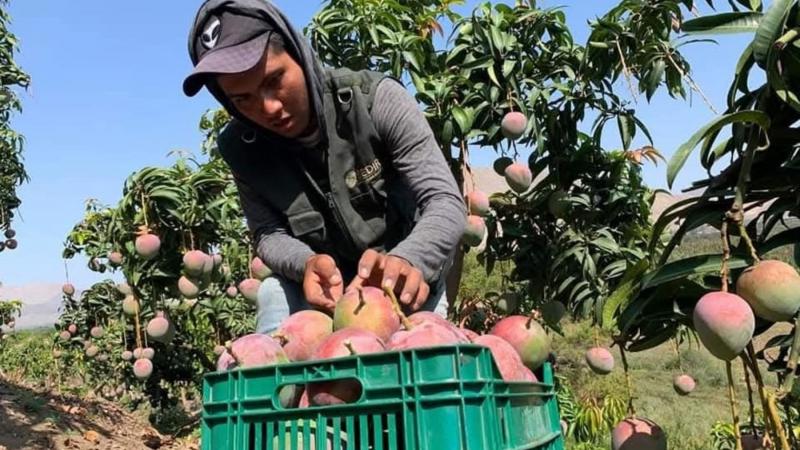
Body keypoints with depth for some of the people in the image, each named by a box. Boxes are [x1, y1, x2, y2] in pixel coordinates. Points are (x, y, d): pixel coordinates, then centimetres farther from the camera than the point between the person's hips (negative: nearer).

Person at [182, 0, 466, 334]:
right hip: (322, 283, 2)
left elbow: (446, 203, -27)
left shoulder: (376, 99, -23)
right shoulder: (241, 148, -12)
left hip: (402, 279, -2)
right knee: (275, 293, -27)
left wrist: (407, 261, -48)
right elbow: (268, 234, -11)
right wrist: (307, 264, -35)